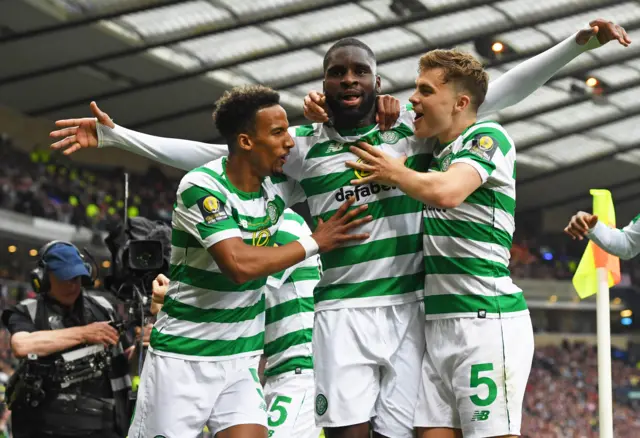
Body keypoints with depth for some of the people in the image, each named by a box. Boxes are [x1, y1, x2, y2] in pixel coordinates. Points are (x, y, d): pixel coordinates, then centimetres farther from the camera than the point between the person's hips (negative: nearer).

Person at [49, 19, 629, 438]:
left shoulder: (414, 128, 7)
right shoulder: (303, 145, 8)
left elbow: (498, 93, 6)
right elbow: (211, 154, 7)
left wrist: (577, 44, -1)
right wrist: (115, 135, 3)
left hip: (409, 310, 1)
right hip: (341, 312, -1)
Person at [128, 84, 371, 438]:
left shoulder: (277, 183, -1)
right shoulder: (202, 187, -19)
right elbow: (240, 265, -29)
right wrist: (315, 242, -19)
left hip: (242, 359, 5)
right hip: (183, 356, -5)